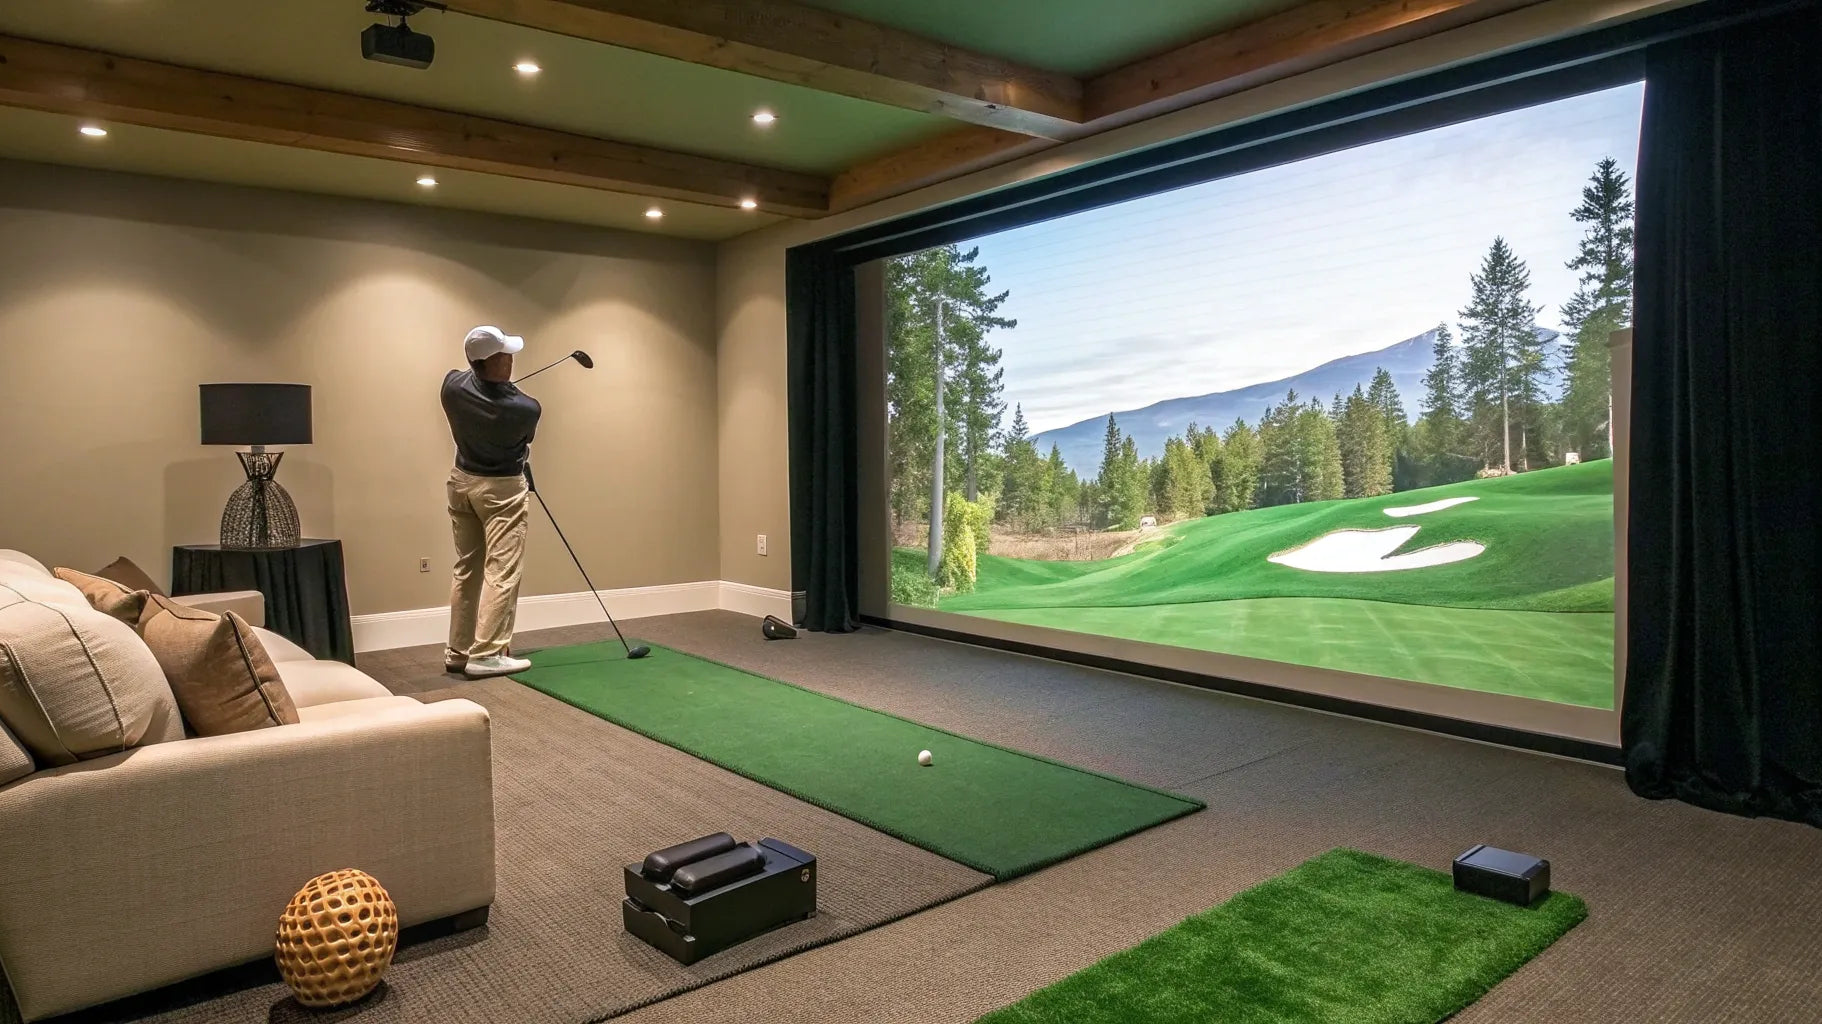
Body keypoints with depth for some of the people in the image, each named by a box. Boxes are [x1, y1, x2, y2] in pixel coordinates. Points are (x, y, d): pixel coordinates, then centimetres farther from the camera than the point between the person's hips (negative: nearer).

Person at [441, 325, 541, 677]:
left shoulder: (453, 385, -14)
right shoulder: (526, 408, -23)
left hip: (462, 480, 6)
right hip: (502, 489, -6)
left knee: (467, 569, 13)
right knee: (501, 572, -3)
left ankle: (459, 650, 19)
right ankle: (486, 655, -5)